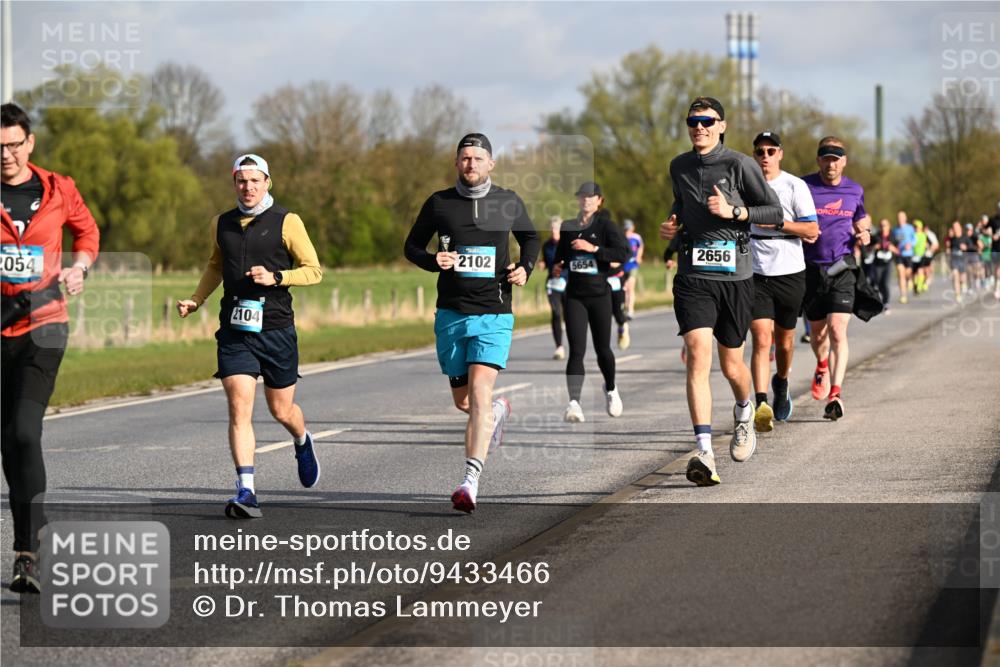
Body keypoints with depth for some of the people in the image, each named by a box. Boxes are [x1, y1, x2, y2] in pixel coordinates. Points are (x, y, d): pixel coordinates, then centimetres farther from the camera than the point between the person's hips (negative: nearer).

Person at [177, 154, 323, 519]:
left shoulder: (286, 222, -3)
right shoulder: (221, 224, 10)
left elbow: (314, 270, -1)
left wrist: (275, 277, -16)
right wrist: (196, 300, 14)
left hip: (276, 329, -2)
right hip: (234, 332, 2)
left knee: (282, 410, 10)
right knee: (239, 409, -12)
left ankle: (302, 441, 46)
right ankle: (246, 492, -15)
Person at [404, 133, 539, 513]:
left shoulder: (509, 203, 4)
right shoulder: (438, 203, 4)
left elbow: (530, 237, 21)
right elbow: (412, 246, 12)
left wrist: (525, 268, 1)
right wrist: (433, 261, -10)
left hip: (494, 315, -2)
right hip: (451, 314, 2)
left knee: (479, 392, -18)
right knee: (462, 401, 12)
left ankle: (470, 481, -21)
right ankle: (498, 411, 48)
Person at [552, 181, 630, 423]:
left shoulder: (605, 225, -3)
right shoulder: (568, 227, 10)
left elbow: (623, 254, -16)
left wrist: (593, 248, -23)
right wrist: (560, 266, 6)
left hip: (599, 294, -2)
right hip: (574, 295, 2)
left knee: (602, 348, 10)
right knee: (576, 350, -11)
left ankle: (611, 389, 38)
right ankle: (574, 402, -20)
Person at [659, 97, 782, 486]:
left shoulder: (740, 165, -4)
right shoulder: (679, 167, 10)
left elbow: (775, 212, -2)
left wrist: (733, 211, -15)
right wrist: (673, 224, 10)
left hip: (735, 277, -1)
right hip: (693, 277, 2)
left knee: (731, 364, 10)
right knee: (698, 354, -18)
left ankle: (744, 412, 46)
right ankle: (704, 453, -23)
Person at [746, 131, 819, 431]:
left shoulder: (795, 186, -3)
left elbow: (812, 231, -8)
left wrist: (777, 224, -18)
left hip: (790, 274, 0)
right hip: (755, 275, 0)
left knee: (784, 342, 14)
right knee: (761, 340, -15)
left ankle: (781, 384, 44)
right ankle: (762, 406, -25)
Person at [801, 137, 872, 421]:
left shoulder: (854, 190, 7)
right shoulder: (804, 187, -1)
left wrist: (864, 234, 2)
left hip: (842, 269, -1)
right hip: (811, 268, 1)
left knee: (837, 330, -15)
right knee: (817, 331, 14)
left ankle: (836, 392, -19)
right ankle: (822, 366, 47)